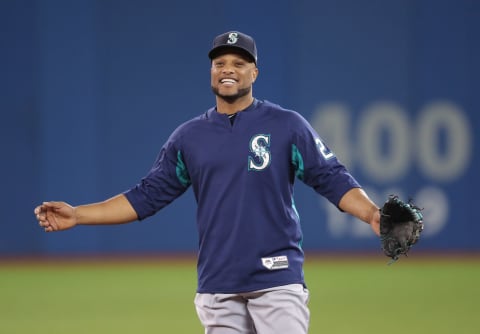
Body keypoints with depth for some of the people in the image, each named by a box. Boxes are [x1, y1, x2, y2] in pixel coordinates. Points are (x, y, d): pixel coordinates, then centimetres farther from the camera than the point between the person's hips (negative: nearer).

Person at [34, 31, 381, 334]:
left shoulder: (287, 125, 2)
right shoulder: (189, 136, 11)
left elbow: (333, 180, -2)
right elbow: (147, 196, 13)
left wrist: (371, 214, -20)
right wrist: (78, 215, 5)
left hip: (277, 280, -3)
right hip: (217, 285, 3)